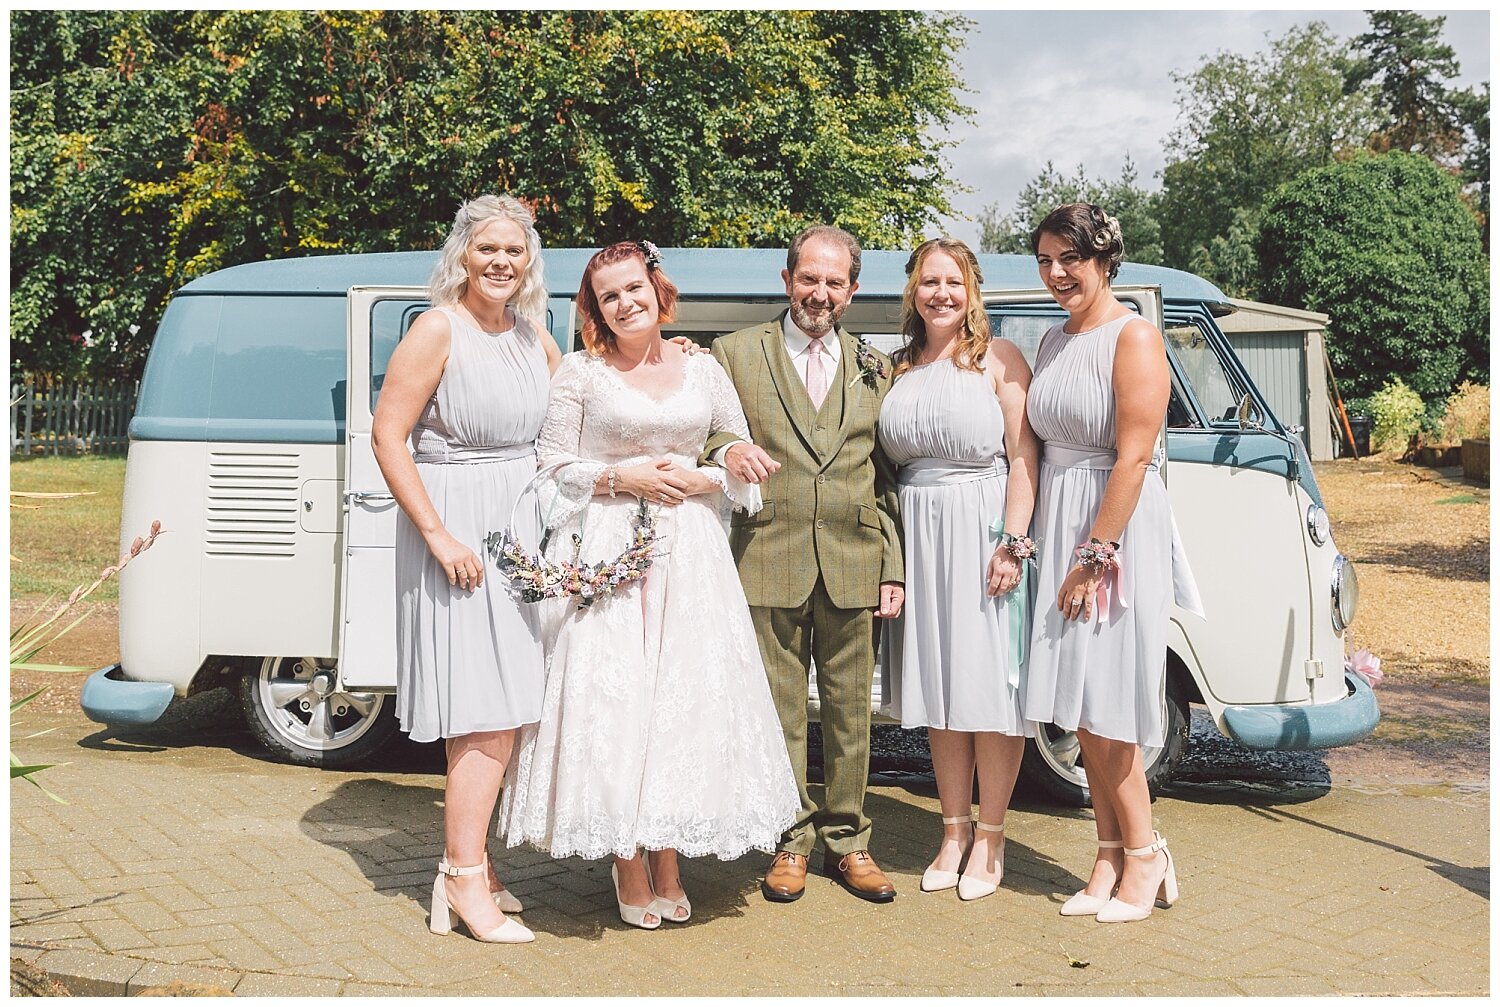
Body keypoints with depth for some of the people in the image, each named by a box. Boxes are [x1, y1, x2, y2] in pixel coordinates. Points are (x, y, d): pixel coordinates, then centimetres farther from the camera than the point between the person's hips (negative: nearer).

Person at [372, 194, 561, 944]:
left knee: (493, 712, 13)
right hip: (458, 527, -7)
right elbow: (387, 436, -14)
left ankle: (466, 866, 26)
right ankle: (464, 881, 3)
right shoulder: (437, 330, -11)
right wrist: (438, 535, -18)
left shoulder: (532, 335, 9)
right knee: (487, 714, -8)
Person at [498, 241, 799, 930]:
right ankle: (629, 870, 9)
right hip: (606, 555, -2)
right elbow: (552, 465, 1)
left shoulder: (703, 371, 9)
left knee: (684, 701, 2)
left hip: (690, 556, 3)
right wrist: (620, 478, -11)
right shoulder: (581, 371, 3)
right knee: (611, 702, -5)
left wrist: (702, 479, -6)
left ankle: (668, 864, 14)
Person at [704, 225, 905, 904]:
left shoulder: (875, 368, 13)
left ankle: (848, 842, 21)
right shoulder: (736, 353, 7)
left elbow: (889, 478, 12)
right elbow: (702, 434, 3)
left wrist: (894, 568, 6)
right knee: (780, 710, 5)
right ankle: (791, 842, 18)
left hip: (853, 565, 2)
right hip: (769, 561, -2)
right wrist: (724, 453, -21)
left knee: (850, 709, 8)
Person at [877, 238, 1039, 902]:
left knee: (991, 685, -1)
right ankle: (954, 829, 21)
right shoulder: (896, 368, 12)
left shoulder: (1000, 359, 0)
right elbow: (886, 462, 11)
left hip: (983, 534, -4)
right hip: (918, 538, 4)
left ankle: (990, 837, 11)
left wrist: (1014, 542, -15)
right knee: (938, 686, 9)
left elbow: (1023, 459, -6)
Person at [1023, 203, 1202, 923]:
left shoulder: (1132, 337, -10)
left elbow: (1133, 457, -16)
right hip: (1058, 526, 7)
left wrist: (1095, 554, -18)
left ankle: (1143, 856, 13)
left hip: (1117, 528, -7)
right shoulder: (1052, 341, 13)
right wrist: (1031, 539, 7)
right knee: (1081, 710, 9)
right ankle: (1111, 857, 19)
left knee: (1102, 708, -4)